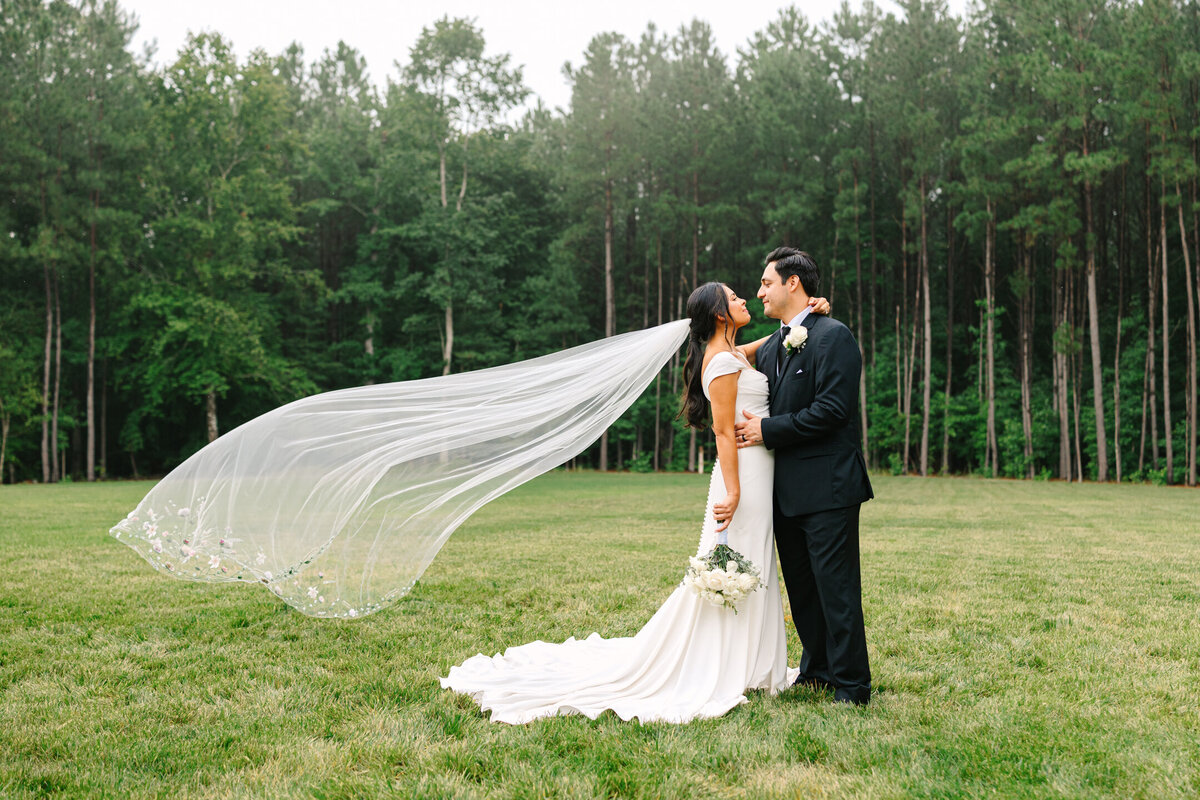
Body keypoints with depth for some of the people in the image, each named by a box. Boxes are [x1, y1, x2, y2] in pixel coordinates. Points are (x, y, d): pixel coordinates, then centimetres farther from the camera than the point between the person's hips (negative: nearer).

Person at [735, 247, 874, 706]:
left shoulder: (833, 336, -9)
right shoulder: (769, 349, 16)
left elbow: (832, 410, -19)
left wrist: (768, 430, -15)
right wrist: (750, 428, 0)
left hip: (827, 487, -8)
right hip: (786, 491, 9)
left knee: (837, 588, -3)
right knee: (801, 587, 16)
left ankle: (852, 687, 6)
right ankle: (818, 672, 29)